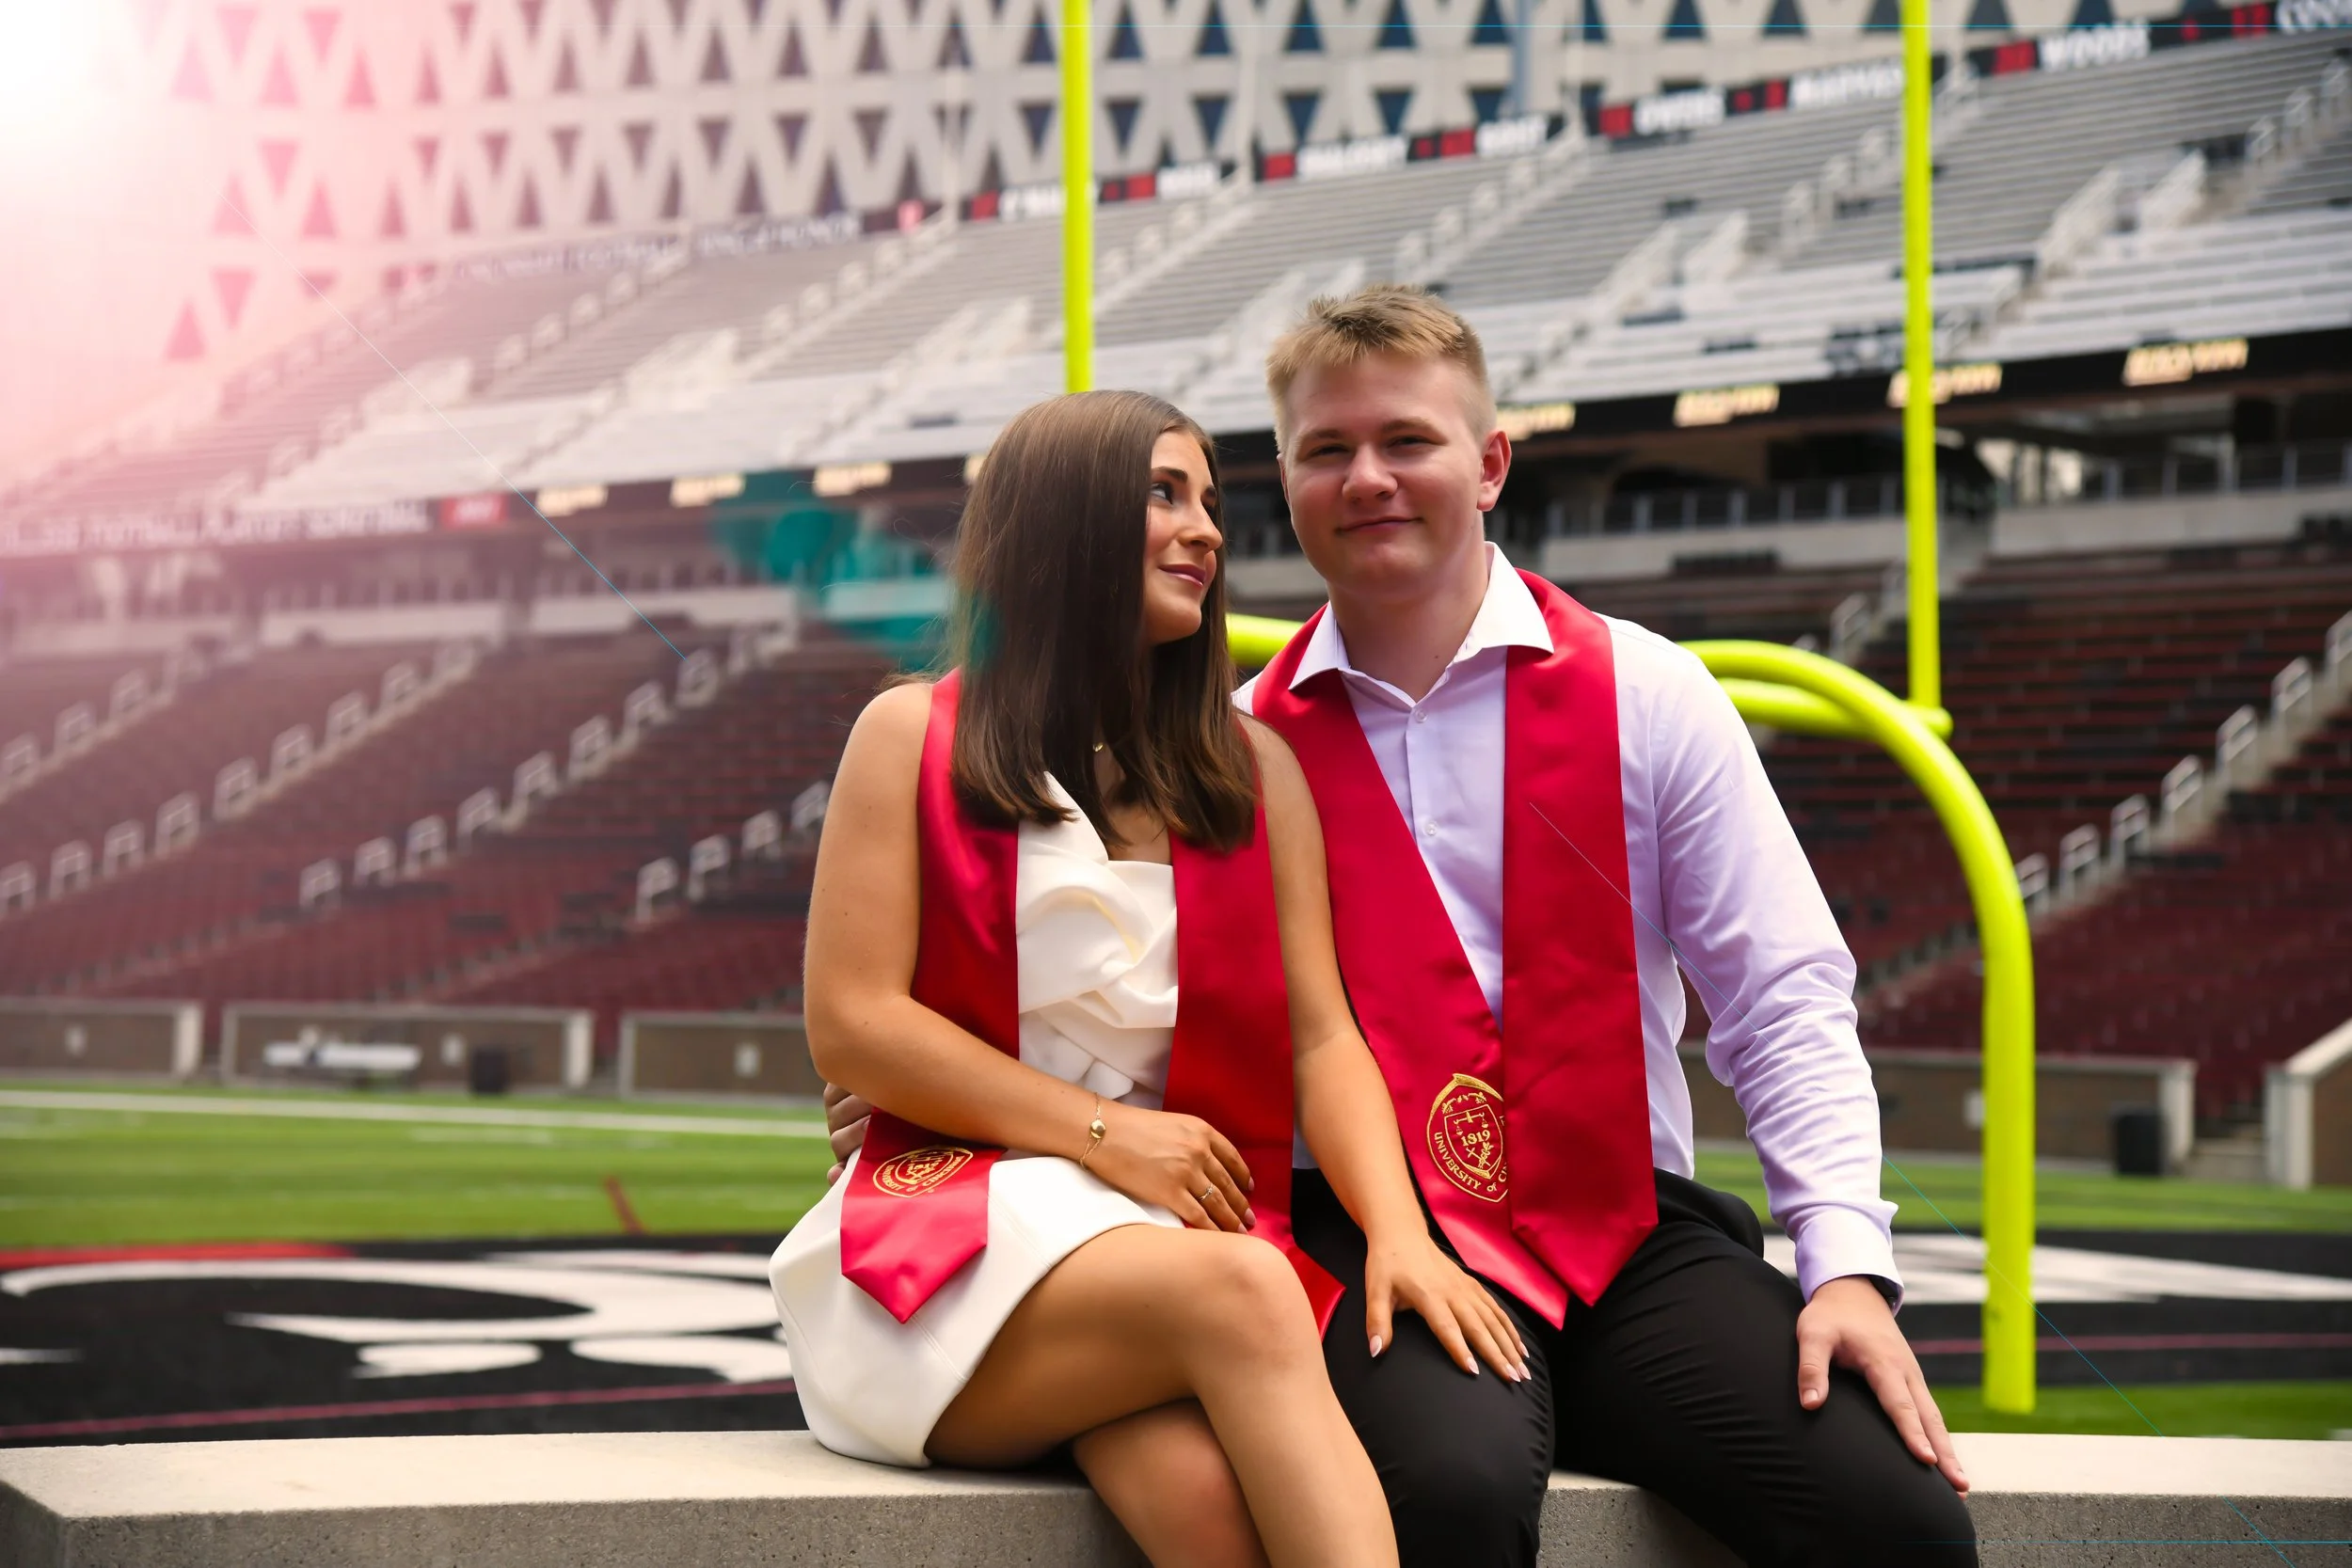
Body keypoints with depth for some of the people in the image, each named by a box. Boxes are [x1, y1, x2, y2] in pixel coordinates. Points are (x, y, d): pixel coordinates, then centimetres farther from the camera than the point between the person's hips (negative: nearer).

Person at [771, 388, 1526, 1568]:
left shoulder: (1253, 769, 17)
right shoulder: (916, 739, 8)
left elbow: (1319, 1035, 7)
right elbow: (848, 1027, -1)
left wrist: (1397, 1227, -12)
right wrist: (1103, 1133, -8)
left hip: (1186, 1226, 3)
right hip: (955, 1232, -2)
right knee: (1239, 1293, -36)